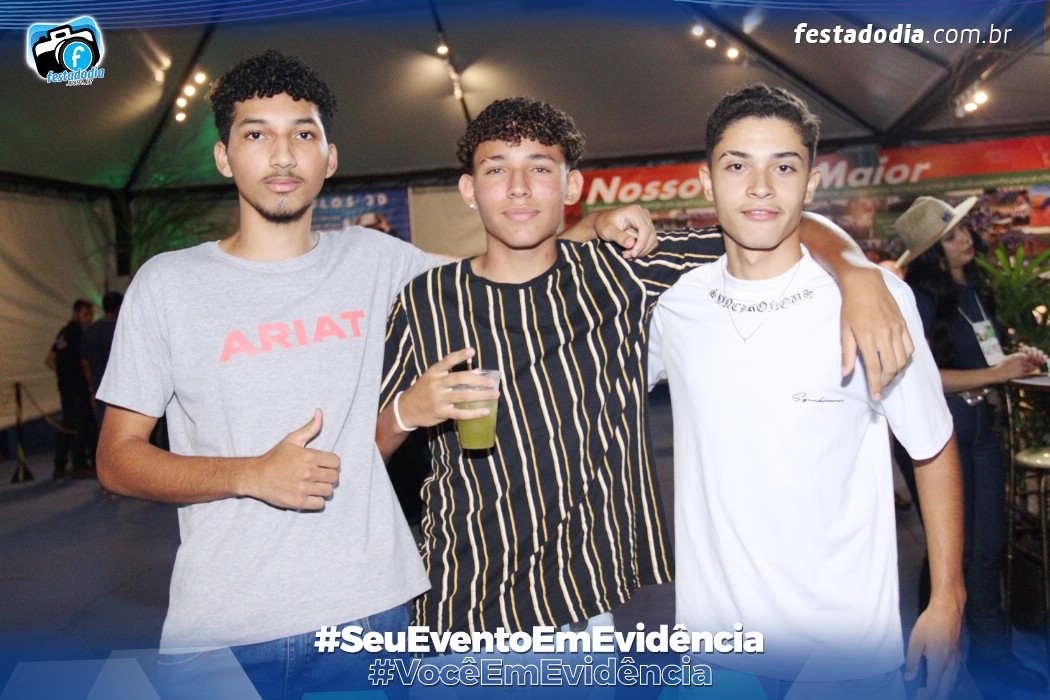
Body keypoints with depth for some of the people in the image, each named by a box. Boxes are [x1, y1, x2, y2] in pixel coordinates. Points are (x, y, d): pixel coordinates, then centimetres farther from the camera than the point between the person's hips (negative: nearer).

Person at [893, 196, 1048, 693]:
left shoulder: (974, 288, 10)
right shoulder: (919, 298, -12)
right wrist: (999, 374, -18)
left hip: (980, 424, 7)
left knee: (990, 544, 11)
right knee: (955, 547, 2)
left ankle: (991, 652, 24)